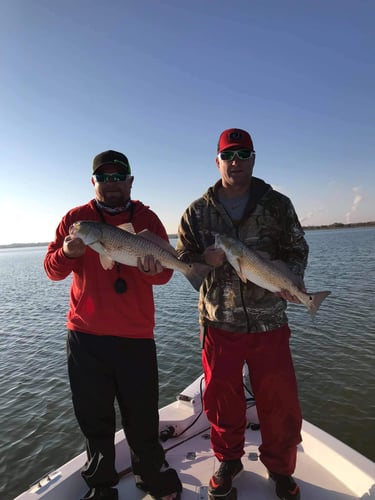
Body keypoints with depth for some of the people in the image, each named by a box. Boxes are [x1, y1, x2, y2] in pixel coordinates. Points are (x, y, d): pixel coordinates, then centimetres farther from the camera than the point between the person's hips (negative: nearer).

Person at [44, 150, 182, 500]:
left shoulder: (147, 219, 5)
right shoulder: (75, 218, 5)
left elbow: (165, 273, -1)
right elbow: (52, 270, 0)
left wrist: (152, 268, -24)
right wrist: (67, 253, -22)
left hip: (136, 336, 0)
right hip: (86, 338, 0)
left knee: (142, 416, 12)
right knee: (95, 418, 13)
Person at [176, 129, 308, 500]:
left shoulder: (278, 204, 2)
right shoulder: (197, 212, 2)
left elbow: (296, 249, 6)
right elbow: (182, 262, 4)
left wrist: (291, 280, -13)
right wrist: (206, 262, -18)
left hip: (270, 322, 1)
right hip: (219, 322, 0)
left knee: (280, 401, 11)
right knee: (221, 398, 13)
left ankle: (279, 469, 39)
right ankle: (228, 460, 41)